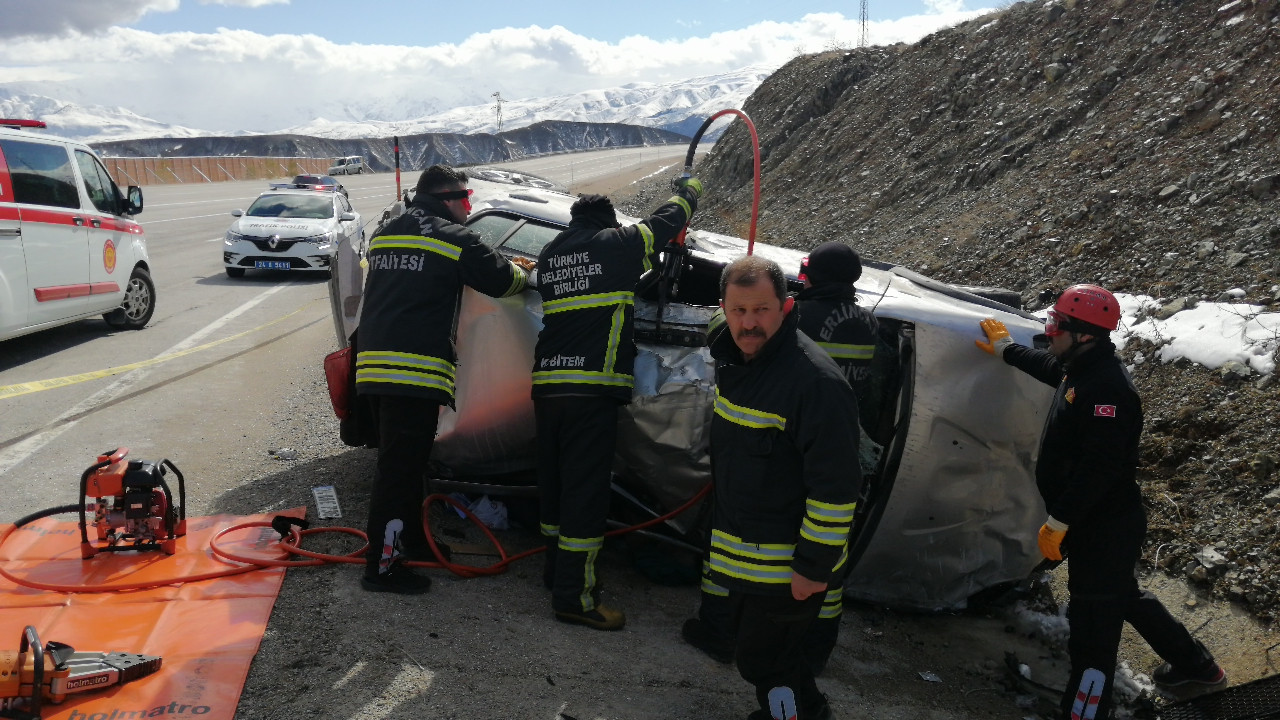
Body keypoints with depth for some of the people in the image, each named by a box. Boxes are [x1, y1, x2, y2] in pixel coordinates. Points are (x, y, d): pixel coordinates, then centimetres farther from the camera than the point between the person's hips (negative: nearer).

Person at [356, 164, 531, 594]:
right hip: (416, 370, -8)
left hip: (373, 363, 9)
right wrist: (522, 274, 24)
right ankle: (381, 566, -1)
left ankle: (412, 539, 36)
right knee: (400, 469, -5)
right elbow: (501, 280, 0)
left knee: (403, 461, 22)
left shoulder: (385, 235, 19)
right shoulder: (453, 238, -4)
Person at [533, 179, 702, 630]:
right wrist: (688, 191, 34)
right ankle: (573, 596, -4)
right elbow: (666, 223, 13)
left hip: (547, 385, 7)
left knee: (555, 482, 17)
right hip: (591, 388, -7)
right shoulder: (615, 244, 1)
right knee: (585, 487, -5)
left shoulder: (549, 254, 17)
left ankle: (559, 571, 31)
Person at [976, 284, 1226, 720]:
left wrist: (1057, 523, -25)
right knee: (1125, 597, 29)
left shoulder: (1106, 388, -27)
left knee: (1092, 628, -4)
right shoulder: (1082, 368, 4)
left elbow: (1098, 468, -31)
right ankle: (1196, 664, 48)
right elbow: (1050, 367, 29)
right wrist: (1005, 349, 41)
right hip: (1097, 525, 11)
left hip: (1103, 532, -11)